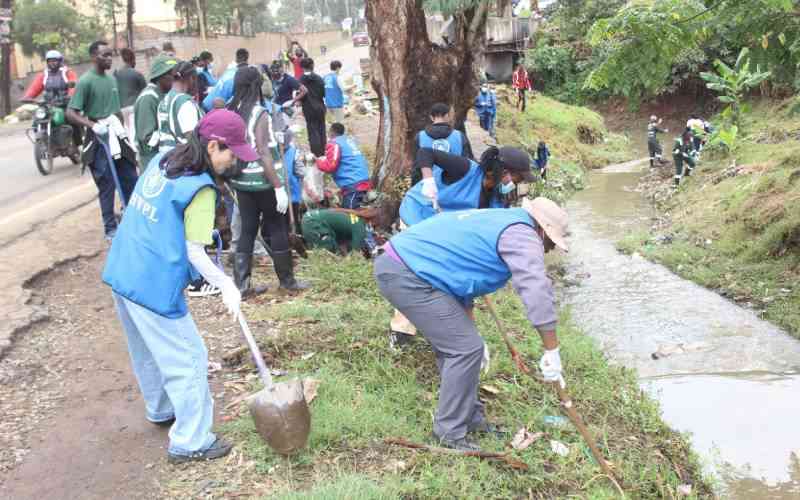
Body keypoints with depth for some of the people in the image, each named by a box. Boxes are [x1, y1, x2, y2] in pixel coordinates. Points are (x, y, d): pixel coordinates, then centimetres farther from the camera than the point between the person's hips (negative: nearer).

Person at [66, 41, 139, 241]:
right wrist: (93, 125, -29)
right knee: (107, 186, 1)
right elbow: (70, 113, -16)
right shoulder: (86, 81, -12)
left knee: (131, 181, 11)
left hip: (118, 138, 7)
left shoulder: (112, 78, 9)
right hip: (100, 141, -7)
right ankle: (111, 229, 12)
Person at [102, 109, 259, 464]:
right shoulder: (200, 189, -18)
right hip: (154, 286, -9)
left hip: (121, 273, 9)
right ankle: (191, 442, 13)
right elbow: (195, 253, -17)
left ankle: (161, 410, 47)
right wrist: (227, 286, -9)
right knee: (188, 360, 4)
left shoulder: (161, 162, 6)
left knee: (148, 351, 26)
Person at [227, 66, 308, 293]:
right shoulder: (260, 114, -16)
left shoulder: (232, 112, 4)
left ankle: (241, 284, 11)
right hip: (263, 181, -6)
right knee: (278, 229, 7)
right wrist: (279, 187, -19)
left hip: (241, 180, 6)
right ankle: (287, 281, 18)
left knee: (247, 230, 11)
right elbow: (264, 153, -21)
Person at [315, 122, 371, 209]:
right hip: (362, 182, 9)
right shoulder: (350, 139, 20)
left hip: (353, 185, -9)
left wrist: (317, 160, 4)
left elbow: (330, 166, -13)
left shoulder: (334, 143, -6)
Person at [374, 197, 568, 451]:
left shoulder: (494, 222, 23)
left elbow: (462, 273, 30)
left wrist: (471, 332, 33)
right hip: (407, 276, -11)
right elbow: (537, 292, -19)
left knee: (455, 345, 18)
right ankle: (450, 432, 7)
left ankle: (470, 417, 28)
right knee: (466, 349, -5)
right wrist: (552, 352, -14)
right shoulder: (521, 234, -7)